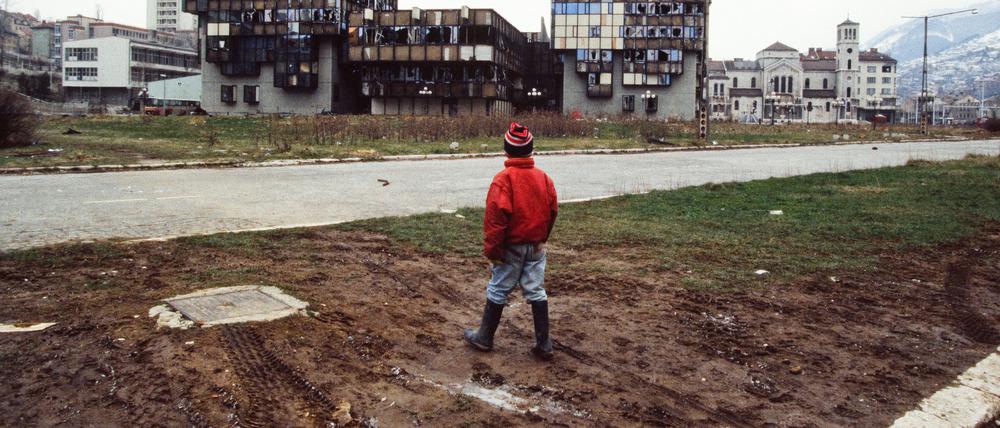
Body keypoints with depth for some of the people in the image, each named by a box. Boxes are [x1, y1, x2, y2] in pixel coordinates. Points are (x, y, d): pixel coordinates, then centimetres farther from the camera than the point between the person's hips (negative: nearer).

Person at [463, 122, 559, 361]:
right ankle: (544, 345, 11)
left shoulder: (503, 179, -17)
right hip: (536, 246, 4)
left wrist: (491, 251, -10)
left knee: (498, 291, 9)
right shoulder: (543, 178, 0)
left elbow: (495, 218, -18)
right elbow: (552, 211, 6)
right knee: (536, 291, 9)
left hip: (512, 247, -4)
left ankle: (484, 337, 23)